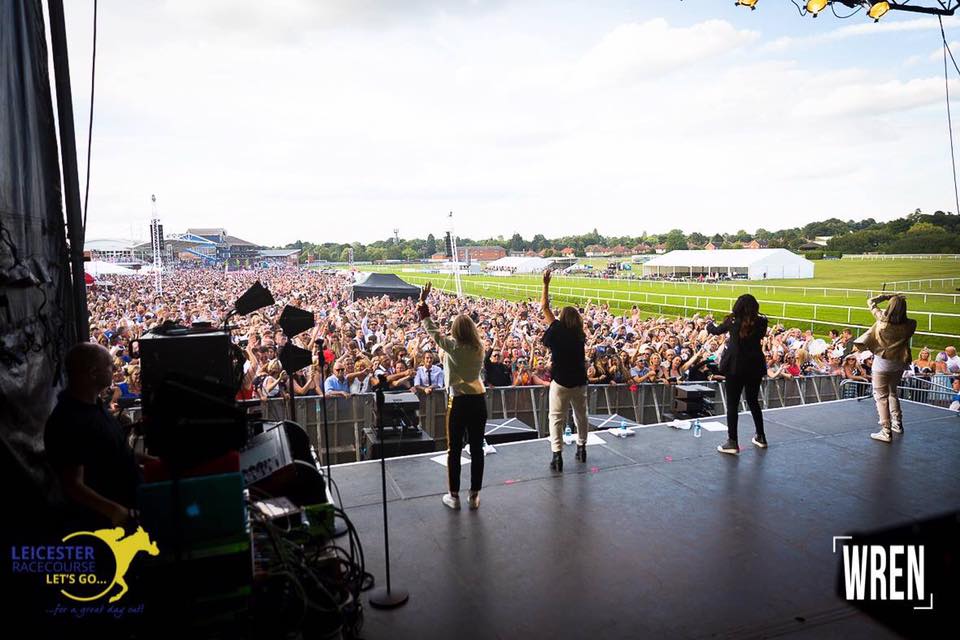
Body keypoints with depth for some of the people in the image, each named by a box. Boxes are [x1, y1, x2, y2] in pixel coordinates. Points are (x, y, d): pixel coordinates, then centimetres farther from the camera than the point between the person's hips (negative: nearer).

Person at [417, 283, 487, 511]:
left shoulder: (452, 346, -9)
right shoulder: (480, 348, 1)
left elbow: (431, 329, -2)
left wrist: (422, 302, 5)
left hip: (458, 401, -4)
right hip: (479, 400, 4)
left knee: (454, 450, 8)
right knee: (477, 449, 10)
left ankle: (454, 496, 16)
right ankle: (474, 496, 18)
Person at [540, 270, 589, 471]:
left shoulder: (557, 330, -9)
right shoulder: (580, 335, 0)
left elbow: (544, 307, -3)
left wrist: (546, 285, 2)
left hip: (560, 382, -3)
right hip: (579, 381, 4)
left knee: (556, 418, 0)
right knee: (581, 416, 19)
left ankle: (557, 455, -9)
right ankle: (582, 448, 32)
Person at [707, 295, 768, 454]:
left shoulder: (733, 322, -9)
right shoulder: (761, 322, -5)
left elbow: (715, 331, 8)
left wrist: (710, 322, 29)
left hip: (735, 367, -3)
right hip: (755, 366, 4)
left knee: (732, 404, 3)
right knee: (753, 401, 20)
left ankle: (732, 442, 2)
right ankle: (761, 437, 30)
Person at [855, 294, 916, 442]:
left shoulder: (882, 320, -15)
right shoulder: (909, 325, -11)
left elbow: (871, 302, -2)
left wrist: (890, 296, 1)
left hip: (882, 363, -4)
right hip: (899, 363, 4)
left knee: (881, 396, 2)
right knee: (892, 392, 25)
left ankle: (886, 432, -1)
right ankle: (897, 424, 33)